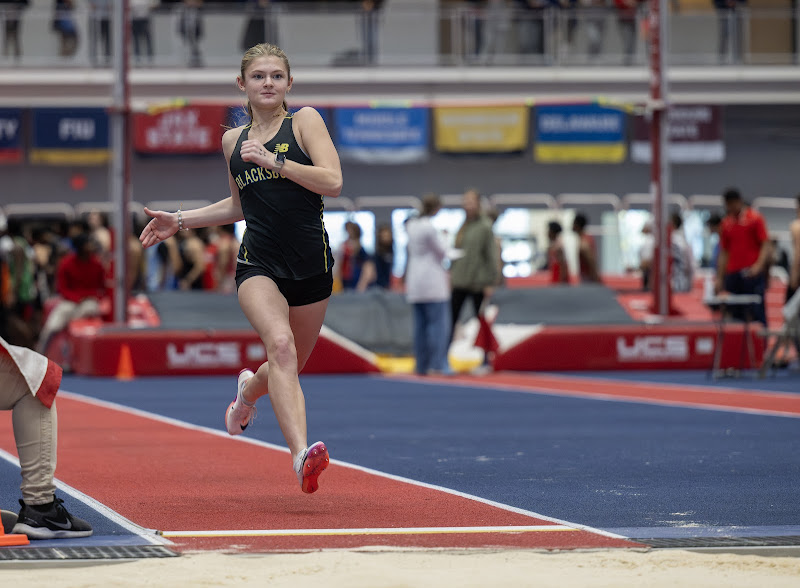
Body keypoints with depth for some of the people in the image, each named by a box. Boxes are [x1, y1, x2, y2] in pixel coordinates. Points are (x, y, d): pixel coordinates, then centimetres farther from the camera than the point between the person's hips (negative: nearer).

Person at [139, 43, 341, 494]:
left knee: (290, 368, 13)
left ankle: (250, 389, 51)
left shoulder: (305, 120, 2)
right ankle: (302, 454, -40)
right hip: (259, 265, 0)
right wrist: (180, 221, 22)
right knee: (280, 344, -28)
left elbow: (333, 182, -10)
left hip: (311, 264, 0)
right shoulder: (234, 141, 13)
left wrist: (274, 162, -16)